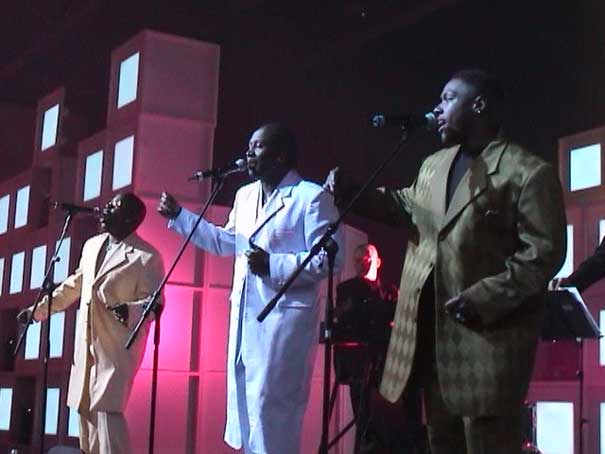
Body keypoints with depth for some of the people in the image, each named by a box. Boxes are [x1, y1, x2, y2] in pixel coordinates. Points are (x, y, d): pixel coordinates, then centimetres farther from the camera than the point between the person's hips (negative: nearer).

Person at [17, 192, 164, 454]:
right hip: (87, 345, 7)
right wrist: (41, 308, 28)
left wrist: (128, 310, -31)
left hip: (117, 347, -7)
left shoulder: (147, 257, -9)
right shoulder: (92, 246, 13)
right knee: (86, 410, 11)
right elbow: (73, 285, 25)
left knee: (107, 410, -16)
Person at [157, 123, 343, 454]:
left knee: (268, 406, -6)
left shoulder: (312, 197, -10)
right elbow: (225, 243, 25)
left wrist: (272, 265, -22)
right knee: (244, 402, 15)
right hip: (244, 314, 8)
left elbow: (331, 259, -16)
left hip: (283, 316, -8)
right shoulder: (245, 195, 15)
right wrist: (179, 216, 20)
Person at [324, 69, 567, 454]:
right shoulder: (433, 165, 15)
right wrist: (350, 192, 20)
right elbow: (407, 206, 33)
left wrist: (484, 298, -23)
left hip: (488, 332, -7)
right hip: (430, 329, 8)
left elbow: (543, 254, -14)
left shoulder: (529, 173, -10)